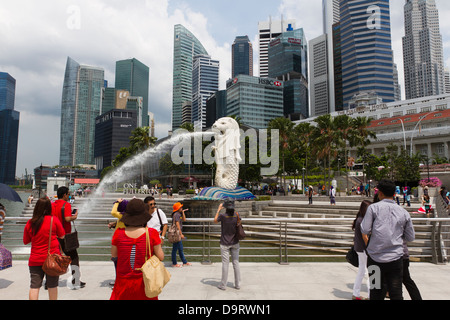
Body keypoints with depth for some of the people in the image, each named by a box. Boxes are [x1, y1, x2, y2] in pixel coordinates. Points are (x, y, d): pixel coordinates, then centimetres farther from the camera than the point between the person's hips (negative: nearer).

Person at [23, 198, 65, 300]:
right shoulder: (53, 220, -9)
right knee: (52, 286, 9)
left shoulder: (30, 223, -2)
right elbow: (62, 236, 0)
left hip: (35, 259, 2)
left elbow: (25, 241, 7)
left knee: (34, 286, 5)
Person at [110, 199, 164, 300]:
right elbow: (161, 257, -8)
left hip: (123, 284, 1)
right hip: (145, 283, -1)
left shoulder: (119, 233, -11)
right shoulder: (151, 233, -15)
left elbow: (113, 255, 5)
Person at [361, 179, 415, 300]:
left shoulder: (374, 207, -3)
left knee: (377, 293, 10)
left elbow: (365, 230, -8)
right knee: (396, 294, 5)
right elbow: (410, 238, 12)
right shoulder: (404, 212, 6)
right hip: (395, 258, 2)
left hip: (375, 258, -1)